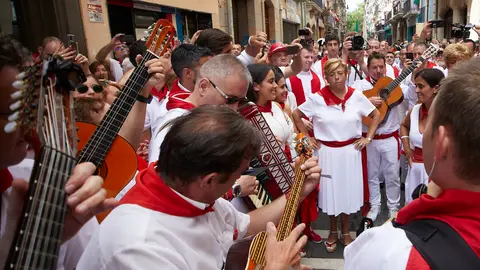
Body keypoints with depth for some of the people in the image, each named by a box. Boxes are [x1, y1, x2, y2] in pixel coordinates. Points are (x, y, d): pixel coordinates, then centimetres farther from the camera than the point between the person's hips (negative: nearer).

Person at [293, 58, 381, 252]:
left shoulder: (356, 96, -4)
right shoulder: (317, 98, -8)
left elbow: (376, 115, 8)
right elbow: (296, 115, 1)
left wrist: (368, 138, 1)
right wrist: (307, 138, -2)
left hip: (350, 150, 1)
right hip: (326, 152, -1)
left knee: (348, 190, 11)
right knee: (330, 191, 9)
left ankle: (345, 231, 31)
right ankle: (333, 231, 29)